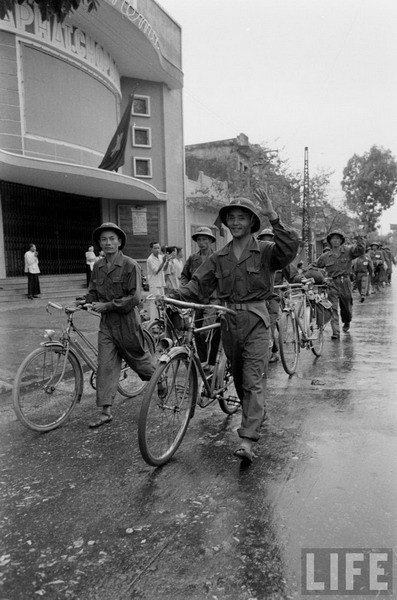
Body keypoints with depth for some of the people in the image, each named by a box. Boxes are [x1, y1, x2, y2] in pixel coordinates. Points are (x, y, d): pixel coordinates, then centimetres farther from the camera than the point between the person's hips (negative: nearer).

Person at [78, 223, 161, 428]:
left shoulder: (130, 265, -11)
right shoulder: (98, 266, 6)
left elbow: (134, 298, -16)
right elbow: (94, 292, 15)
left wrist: (107, 305, -18)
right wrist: (84, 301, -6)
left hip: (127, 321, -4)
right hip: (106, 324, 5)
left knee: (140, 359, 12)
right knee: (105, 366, 1)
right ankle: (105, 411, 7)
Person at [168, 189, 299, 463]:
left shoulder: (266, 252, -2)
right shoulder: (218, 258, 9)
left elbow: (291, 248, -21)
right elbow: (197, 285, 2)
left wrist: (273, 217, -30)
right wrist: (174, 296, -15)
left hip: (256, 319, -5)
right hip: (228, 319, 5)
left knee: (253, 379, -10)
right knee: (238, 377, 17)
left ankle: (247, 440, -11)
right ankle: (255, 416, 40)